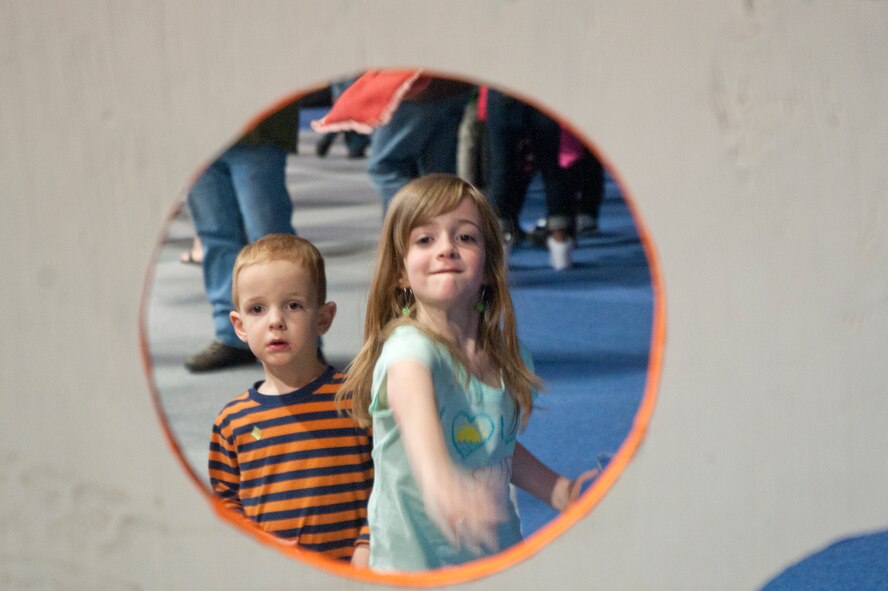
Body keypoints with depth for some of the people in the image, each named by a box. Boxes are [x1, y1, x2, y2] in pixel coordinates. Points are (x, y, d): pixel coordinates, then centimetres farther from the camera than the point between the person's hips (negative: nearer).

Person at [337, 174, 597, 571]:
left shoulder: (507, 356, -1)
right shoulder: (409, 347, -21)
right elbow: (414, 408, -44)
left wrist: (560, 491, 4)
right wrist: (439, 478, -63)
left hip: (500, 556, 5)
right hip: (415, 566, -5)